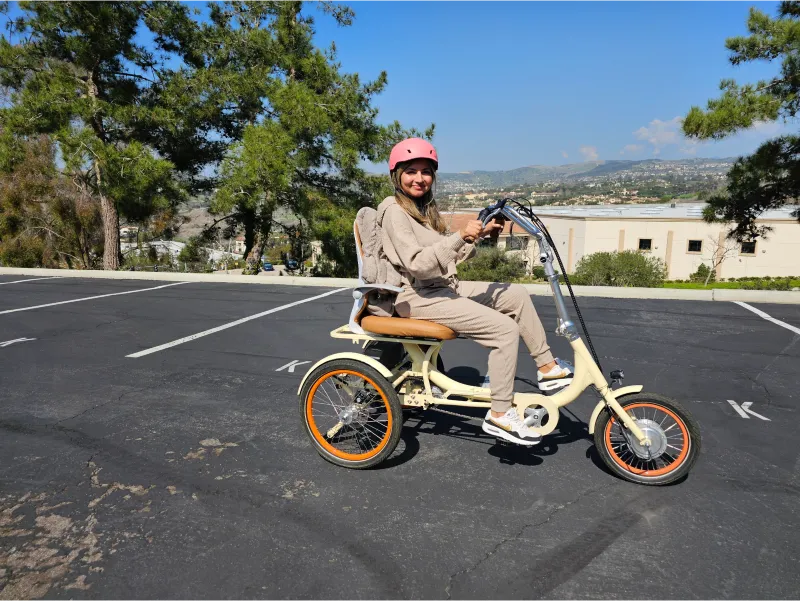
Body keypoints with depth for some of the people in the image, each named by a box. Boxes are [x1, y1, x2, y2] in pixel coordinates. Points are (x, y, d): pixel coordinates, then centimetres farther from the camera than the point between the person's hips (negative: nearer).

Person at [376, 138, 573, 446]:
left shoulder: (426, 209, 15)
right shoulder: (394, 211, -13)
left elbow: (448, 257, 15)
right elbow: (417, 264, -25)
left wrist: (481, 234, 3)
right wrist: (460, 235, -31)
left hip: (446, 287, 9)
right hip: (419, 298, -9)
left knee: (516, 294, 3)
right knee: (504, 328, -19)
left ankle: (548, 368, 10)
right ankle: (500, 415, -10)